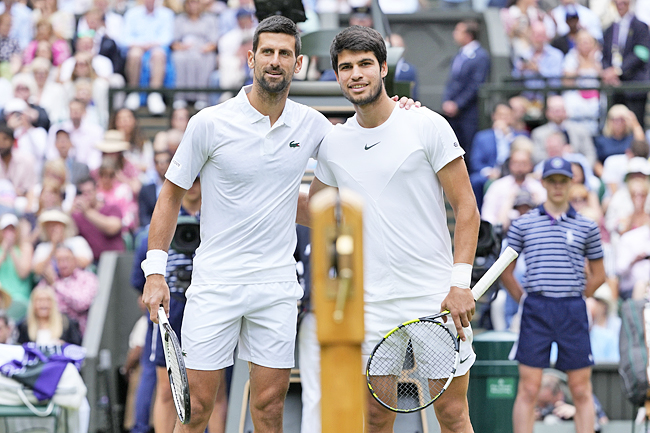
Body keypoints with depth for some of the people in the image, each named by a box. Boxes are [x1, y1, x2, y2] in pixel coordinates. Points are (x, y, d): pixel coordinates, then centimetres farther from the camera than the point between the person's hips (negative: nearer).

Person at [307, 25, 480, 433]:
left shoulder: (427, 125, -3)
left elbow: (466, 207, -4)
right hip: (372, 304, 3)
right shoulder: (333, 143, 8)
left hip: (437, 296, -3)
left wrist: (461, 282, -11)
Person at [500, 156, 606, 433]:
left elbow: (598, 275, 15)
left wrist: (575, 300, 8)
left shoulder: (587, 227, 9)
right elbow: (505, 271, 11)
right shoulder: (523, 224, 7)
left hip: (573, 313, 1)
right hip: (535, 312, -1)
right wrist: (524, 300, 5)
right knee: (528, 389, -3)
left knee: (581, 390, 2)